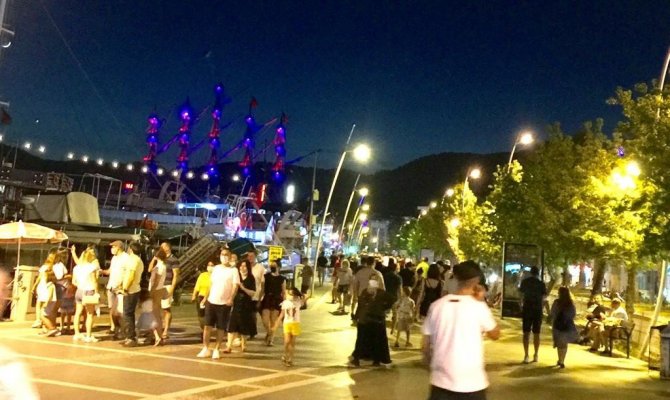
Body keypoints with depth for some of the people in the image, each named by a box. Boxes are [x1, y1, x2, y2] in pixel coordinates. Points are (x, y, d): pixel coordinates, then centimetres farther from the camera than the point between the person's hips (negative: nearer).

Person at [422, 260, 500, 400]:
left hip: (441, 380, 3)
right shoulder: (478, 306, -10)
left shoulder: (437, 305, -2)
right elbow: (495, 334, 6)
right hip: (471, 382, -3)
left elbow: (425, 345, 3)